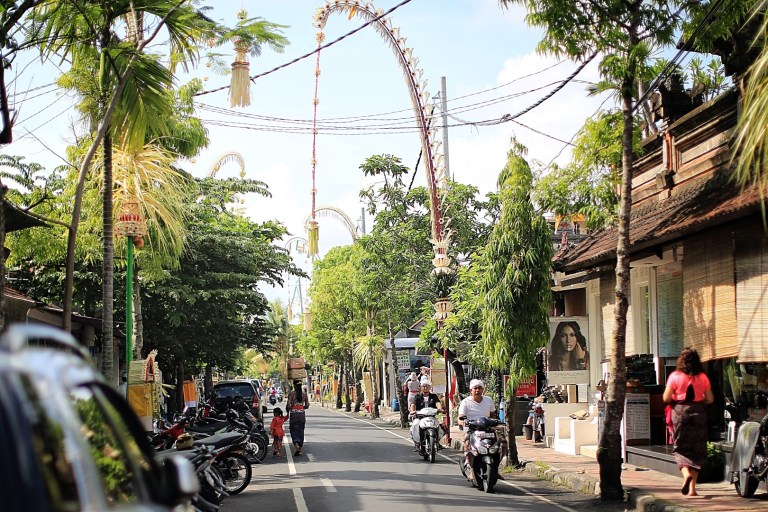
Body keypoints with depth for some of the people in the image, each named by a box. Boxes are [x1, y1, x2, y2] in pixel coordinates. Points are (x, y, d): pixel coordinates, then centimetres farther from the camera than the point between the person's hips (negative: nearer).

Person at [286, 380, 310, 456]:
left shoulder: (291, 394, -9)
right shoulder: (304, 393, 1)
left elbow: (288, 405, -11)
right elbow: (307, 405, 3)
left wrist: (288, 412, 7)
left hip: (293, 415, -3)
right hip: (302, 414, 3)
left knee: (294, 431, 2)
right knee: (301, 431, 13)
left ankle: (297, 446, -21)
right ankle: (299, 449, 14)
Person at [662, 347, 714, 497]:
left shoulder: (675, 376, -6)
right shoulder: (702, 377, 1)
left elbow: (666, 398, -7)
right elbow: (710, 399, 5)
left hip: (680, 413, -2)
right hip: (698, 413, 2)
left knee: (680, 448, 7)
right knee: (696, 450, 9)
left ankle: (686, 474, -21)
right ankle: (692, 487, 8)